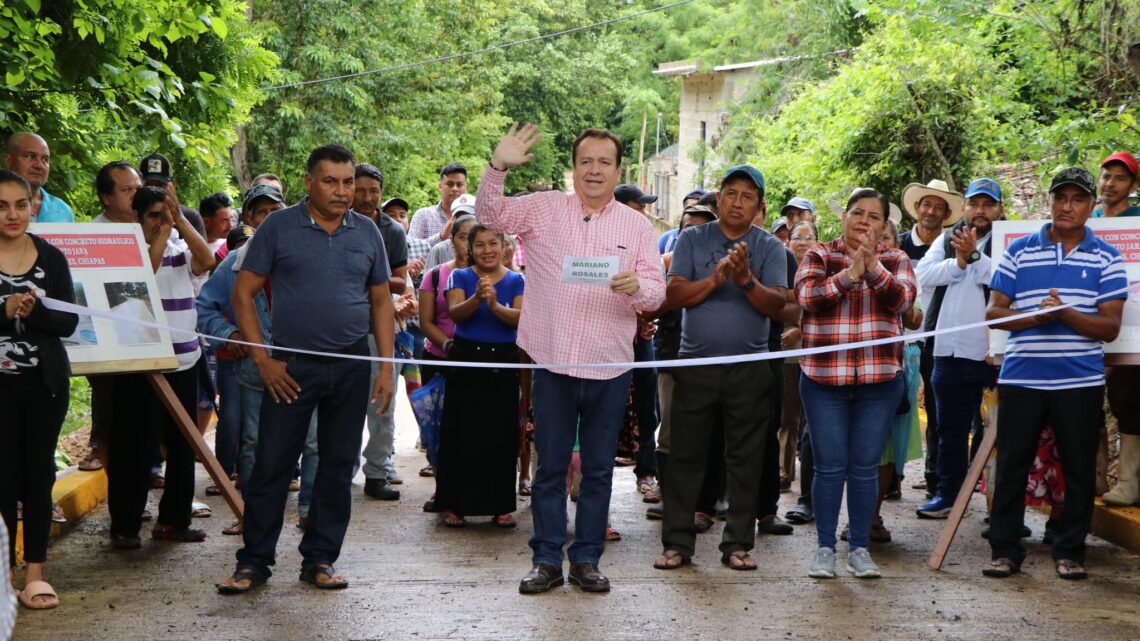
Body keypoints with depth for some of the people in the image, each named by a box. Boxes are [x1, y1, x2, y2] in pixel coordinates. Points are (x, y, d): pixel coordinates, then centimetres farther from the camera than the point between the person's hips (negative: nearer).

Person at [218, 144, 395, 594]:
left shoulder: (367, 232, 8)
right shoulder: (278, 227, -2)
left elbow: (381, 301, 11)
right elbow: (243, 294, -1)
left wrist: (387, 367, 3)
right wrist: (262, 359, -8)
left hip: (351, 366, 3)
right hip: (291, 366, -3)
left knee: (338, 467, 8)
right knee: (271, 464, 0)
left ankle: (320, 560, 19)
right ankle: (253, 561, 11)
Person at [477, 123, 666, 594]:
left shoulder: (636, 226, 7)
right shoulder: (545, 209, 4)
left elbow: (656, 291, 2)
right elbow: (491, 214, -6)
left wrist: (636, 286, -21)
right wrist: (498, 167, -22)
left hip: (609, 367, 1)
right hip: (553, 361, -1)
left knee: (599, 470, 8)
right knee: (550, 467, 5)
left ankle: (587, 559, 19)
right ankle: (547, 560, 14)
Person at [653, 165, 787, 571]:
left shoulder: (770, 247, 5)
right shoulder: (692, 240, 5)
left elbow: (776, 305, -6)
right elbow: (674, 295, -6)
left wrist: (746, 280, -23)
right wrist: (714, 279, -21)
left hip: (749, 368, 0)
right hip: (695, 365, 0)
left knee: (745, 459, 4)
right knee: (685, 455, 3)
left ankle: (738, 544, 13)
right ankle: (677, 542, 10)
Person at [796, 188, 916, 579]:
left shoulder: (896, 261, 8)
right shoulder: (818, 256, 5)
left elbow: (903, 300, -9)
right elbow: (808, 296, -12)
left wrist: (873, 267, -24)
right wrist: (848, 274, -24)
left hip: (879, 379, 1)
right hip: (824, 377, -1)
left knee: (865, 468, 5)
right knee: (829, 466, 1)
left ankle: (860, 549, 15)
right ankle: (825, 548, 12)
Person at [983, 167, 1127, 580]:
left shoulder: (1106, 259, 5)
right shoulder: (1019, 251, 7)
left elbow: (1110, 327, -2)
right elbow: (994, 312, 3)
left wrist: (1065, 314, -18)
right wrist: (1035, 317, -15)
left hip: (1080, 382, 0)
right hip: (1021, 378, 0)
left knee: (1079, 469, 5)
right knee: (1011, 465, 2)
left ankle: (1070, 551, 18)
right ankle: (1005, 550, 12)